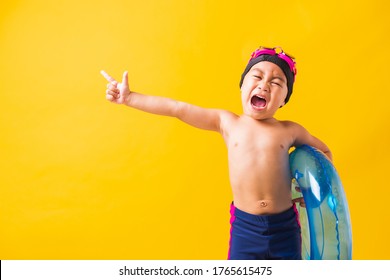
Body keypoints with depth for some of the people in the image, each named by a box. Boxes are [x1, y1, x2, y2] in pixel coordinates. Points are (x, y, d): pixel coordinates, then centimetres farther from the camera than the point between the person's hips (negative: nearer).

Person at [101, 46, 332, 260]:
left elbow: (324, 152, 18)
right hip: (244, 226, 0)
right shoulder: (226, 123, 0)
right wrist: (129, 97, -3)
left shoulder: (289, 131, 0)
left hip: (284, 228, 0)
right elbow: (177, 108, -2)